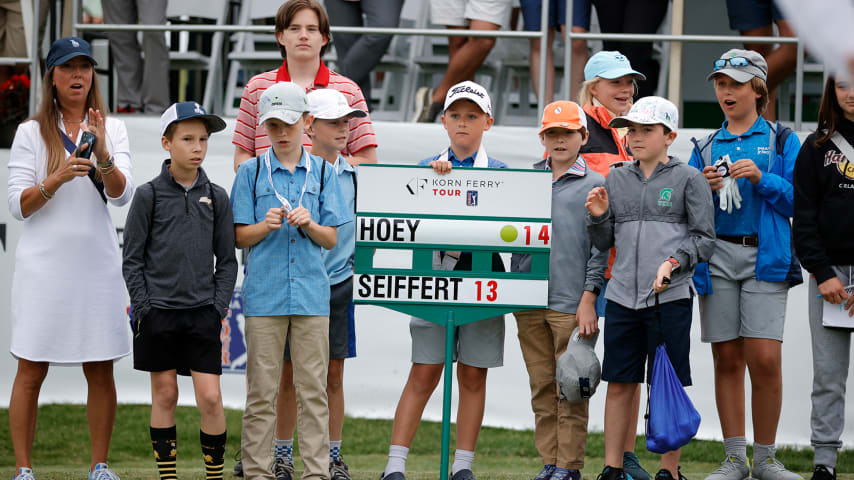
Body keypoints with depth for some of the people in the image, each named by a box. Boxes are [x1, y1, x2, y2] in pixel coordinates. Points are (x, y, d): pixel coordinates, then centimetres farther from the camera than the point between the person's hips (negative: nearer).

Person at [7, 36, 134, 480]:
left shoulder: (112, 129, 8)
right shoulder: (31, 132, 3)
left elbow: (122, 194, -5)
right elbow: (18, 205, -3)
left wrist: (102, 155, -23)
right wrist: (57, 178, -19)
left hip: (97, 262, 2)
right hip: (43, 263, -2)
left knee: (101, 372, 4)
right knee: (31, 372, -2)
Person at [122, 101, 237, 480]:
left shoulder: (216, 197, 6)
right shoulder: (149, 195, 0)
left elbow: (227, 260, 10)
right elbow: (132, 259, 1)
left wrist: (219, 307, 0)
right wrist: (144, 309, -6)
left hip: (203, 313, 1)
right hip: (158, 311, -1)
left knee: (210, 397, -5)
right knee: (164, 394, 5)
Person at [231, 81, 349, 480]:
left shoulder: (322, 173, 8)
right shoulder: (251, 172, 4)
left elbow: (331, 240, 7)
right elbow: (240, 237, 4)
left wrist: (309, 225, -13)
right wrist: (266, 226, -16)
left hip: (311, 293, 1)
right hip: (264, 293, -1)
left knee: (313, 388, 2)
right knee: (261, 390, 0)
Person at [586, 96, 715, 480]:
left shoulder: (689, 180, 1)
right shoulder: (617, 180, 13)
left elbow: (704, 239, -1)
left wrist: (673, 263, -16)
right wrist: (598, 218, -2)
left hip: (670, 298, -4)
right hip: (622, 299, 4)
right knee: (619, 385, 5)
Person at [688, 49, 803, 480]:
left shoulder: (782, 141, 8)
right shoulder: (705, 148, 16)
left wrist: (761, 179, -13)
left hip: (765, 258, -3)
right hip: (717, 257, 3)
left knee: (765, 360, -11)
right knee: (727, 360, 3)